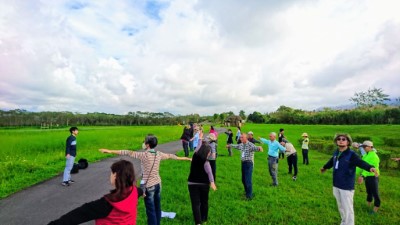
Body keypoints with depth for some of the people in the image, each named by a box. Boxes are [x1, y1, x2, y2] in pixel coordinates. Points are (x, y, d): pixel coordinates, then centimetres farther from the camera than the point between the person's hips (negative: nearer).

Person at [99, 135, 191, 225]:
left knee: (151, 210, 4)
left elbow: (129, 153, -20)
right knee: (157, 207, 19)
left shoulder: (144, 155, -16)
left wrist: (111, 151, -21)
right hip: (158, 184, 7)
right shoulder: (159, 154, 2)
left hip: (149, 186, -6)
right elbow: (170, 155, 15)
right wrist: (182, 158, 31)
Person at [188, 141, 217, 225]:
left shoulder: (195, 155, -3)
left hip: (192, 183, 3)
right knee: (204, 202, 18)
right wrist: (212, 182, -39)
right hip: (204, 184, -2)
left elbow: (199, 147, 14)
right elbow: (209, 172, -29)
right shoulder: (205, 162, -15)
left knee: (195, 203, 1)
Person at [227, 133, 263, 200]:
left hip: (249, 163, -8)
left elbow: (255, 148, -39)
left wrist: (259, 148, -62)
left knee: (248, 180, -7)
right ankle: (247, 192, 34)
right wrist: (230, 145, 46)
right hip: (243, 163, 8)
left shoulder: (250, 145, -18)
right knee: (243, 179, 16)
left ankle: (249, 196, 5)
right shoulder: (241, 145, 8)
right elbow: (236, 146, 29)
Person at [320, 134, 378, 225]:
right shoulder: (336, 153, 2)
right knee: (341, 207, 23)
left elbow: (361, 162, -35)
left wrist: (370, 167, -56)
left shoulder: (351, 154, -16)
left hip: (347, 187, -6)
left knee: (347, 209, 3)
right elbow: (331, 161, 22)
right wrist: (325, 167, 40)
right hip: (336, 185, 6)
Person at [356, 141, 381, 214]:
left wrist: (362, 176, -36)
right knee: (369, 192, 20)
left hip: (373, 177, -9)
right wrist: (355, 173, 5)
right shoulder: (365, 155, 8)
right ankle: (368, 206, 34)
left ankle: (375, 210, 14)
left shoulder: (374, 156, -20)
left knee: (375, 193, 3)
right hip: (367, 177, 9)